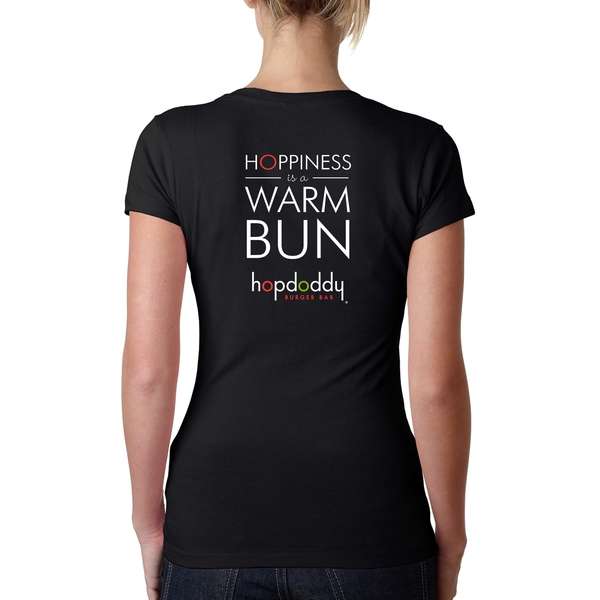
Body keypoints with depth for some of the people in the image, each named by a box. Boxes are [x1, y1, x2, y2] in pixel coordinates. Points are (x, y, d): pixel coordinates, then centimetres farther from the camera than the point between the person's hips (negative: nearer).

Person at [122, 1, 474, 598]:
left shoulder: (174, 142, -7)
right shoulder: (420, 149, -9)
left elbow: (148, 368, -8)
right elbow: (435, 380, -10)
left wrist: (149, 518, 5)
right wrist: (450, 539, 4)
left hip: (217, 523, 1)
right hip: (372, 527, 0)